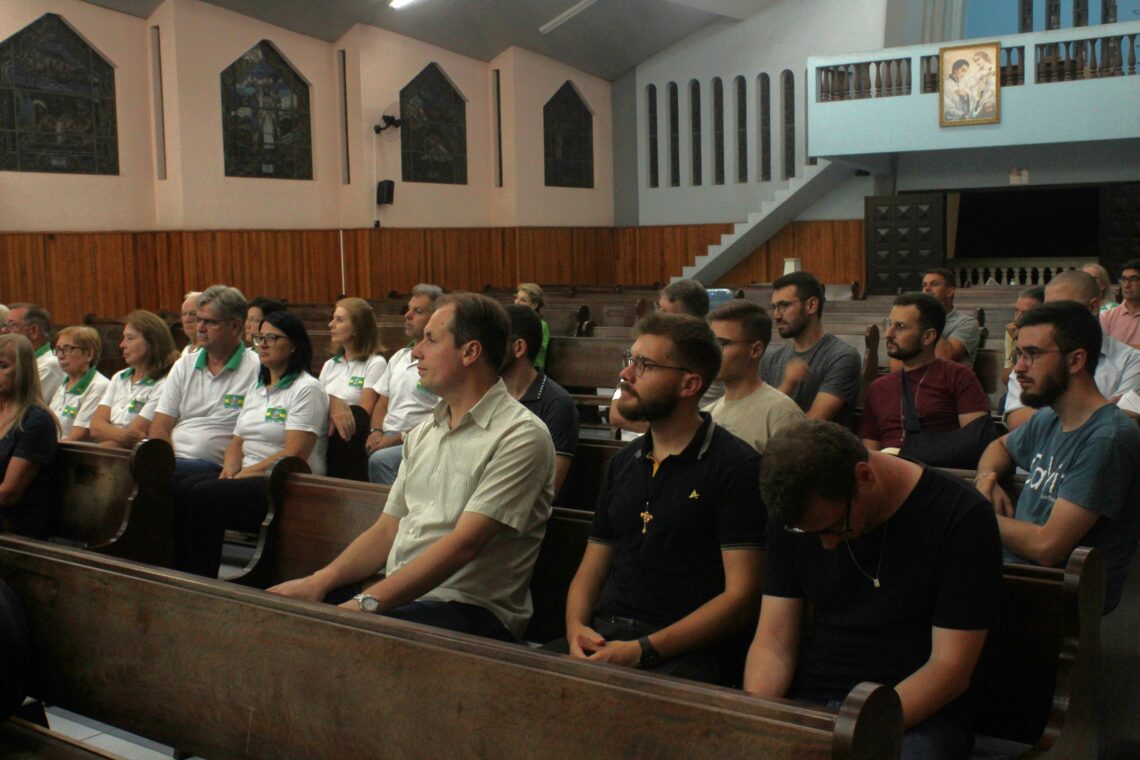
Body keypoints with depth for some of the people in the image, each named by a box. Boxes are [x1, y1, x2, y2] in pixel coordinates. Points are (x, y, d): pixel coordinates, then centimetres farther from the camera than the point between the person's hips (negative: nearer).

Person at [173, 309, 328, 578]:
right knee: (182, 490, -18)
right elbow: (238, 440, 21)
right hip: (248, 475, 8)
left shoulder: (307, 389, -6)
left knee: (205, 495, -27)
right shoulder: (257, 389, 21)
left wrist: (249, 473, -14)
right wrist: (231, 467, -1)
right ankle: (179, 572, -18)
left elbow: (294, 453, -14)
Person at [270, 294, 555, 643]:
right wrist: (320, 581, -1)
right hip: (396, 598, 7)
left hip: (467, 610, -7)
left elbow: (463, 545, -19)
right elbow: (388, 529, 16)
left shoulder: (520, 436, -10)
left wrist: (368, 602, -25)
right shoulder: (424, 432, 17)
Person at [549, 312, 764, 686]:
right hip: (604, 637, 6)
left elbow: (740, 595, -10)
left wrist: (644, 651, -19)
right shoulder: (623, 463, 18)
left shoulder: (736, 468, -4)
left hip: (688, 651, -6)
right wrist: (576, 628, -3)